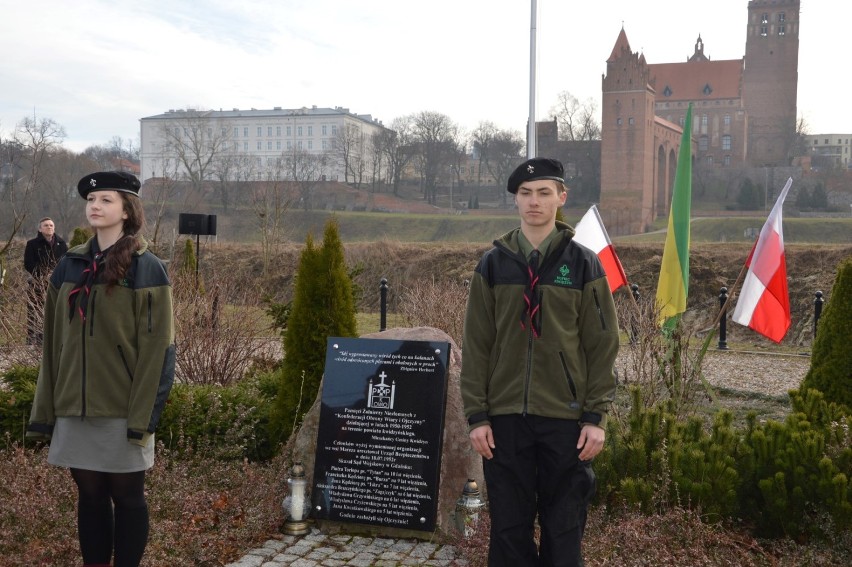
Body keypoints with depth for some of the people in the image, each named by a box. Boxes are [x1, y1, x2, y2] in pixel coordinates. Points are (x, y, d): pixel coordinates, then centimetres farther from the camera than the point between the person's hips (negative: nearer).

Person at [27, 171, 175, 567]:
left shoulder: (147, 269, -8)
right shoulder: (69, 266, 8)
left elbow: (156, 350, -11)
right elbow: (53, 343, 10)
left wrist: (143, 416, -16)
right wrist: (44, 409, 6)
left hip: (123, 408, -5)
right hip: (75, 407, 5)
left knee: (126, 495, 7)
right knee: (89, 494, 13)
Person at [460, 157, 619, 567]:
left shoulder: (583, 264, 1)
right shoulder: (493, 264, 4)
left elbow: (602, 345, 0)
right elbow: (476, 346, 3)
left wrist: (596, 417, -5)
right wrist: (477, 416, -2)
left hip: (566, 417, -1)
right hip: (505, 417, 1)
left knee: (564, 527, 7)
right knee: (509, 526, 8)